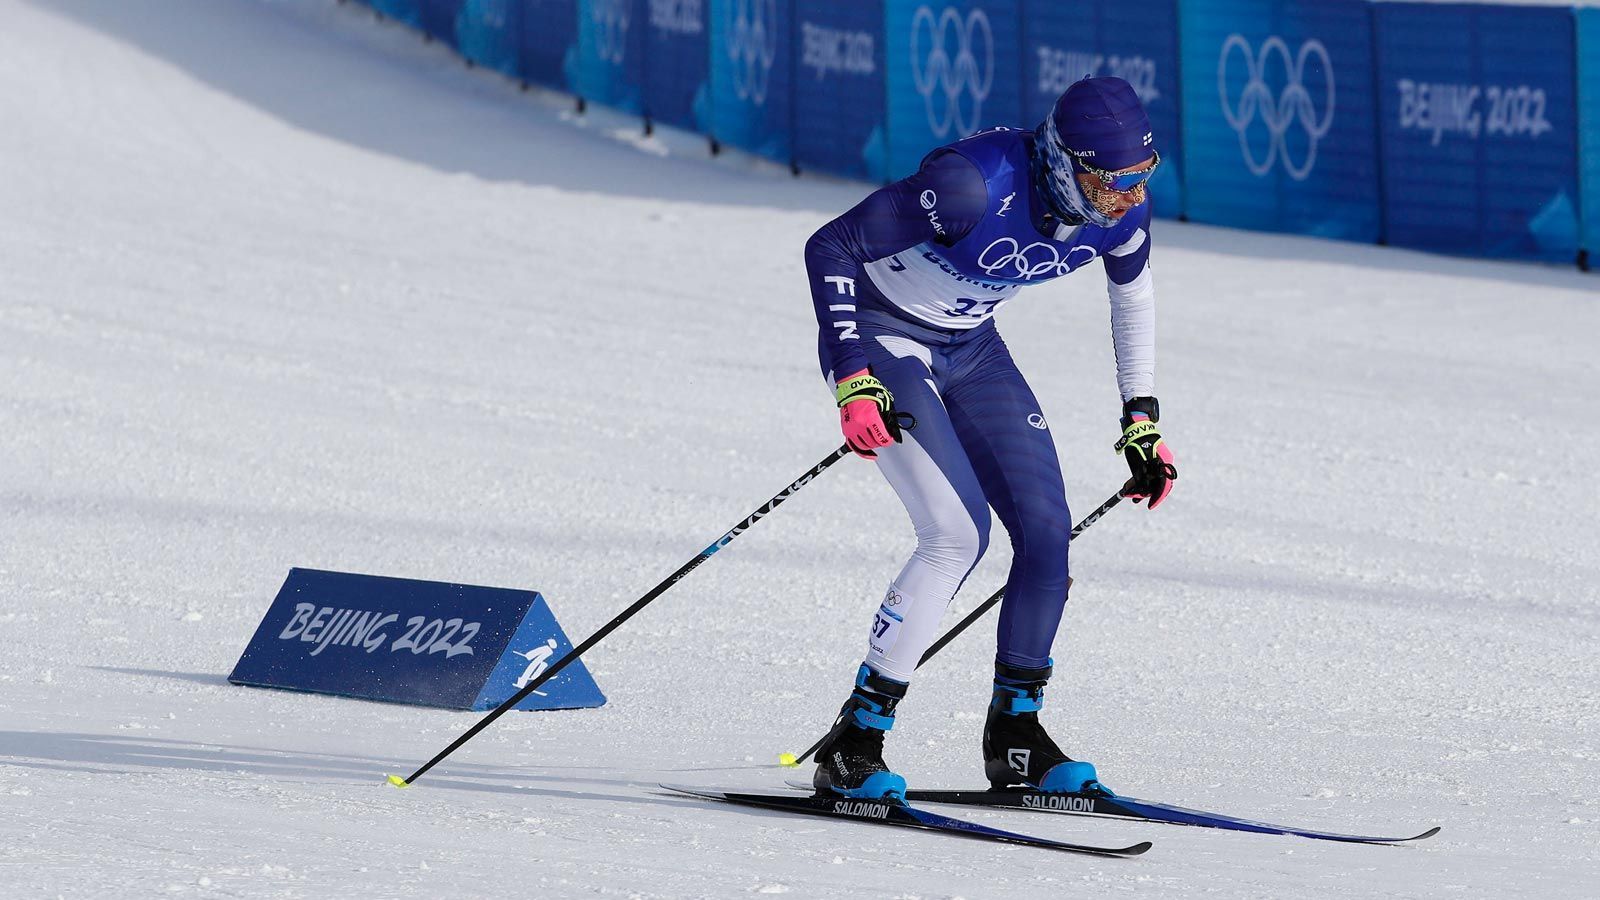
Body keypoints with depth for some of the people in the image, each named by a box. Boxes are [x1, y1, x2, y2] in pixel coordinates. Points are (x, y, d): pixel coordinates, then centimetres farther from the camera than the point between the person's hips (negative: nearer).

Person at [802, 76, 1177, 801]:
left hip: (970, 347, 7)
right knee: (958, 533, -21)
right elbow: (830, 247, -26)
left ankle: (1015, 737, 13)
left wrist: (1142, 420, 12)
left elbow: (1132, 293, 10)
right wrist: (853, 380, -32)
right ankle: (852, 747, -13)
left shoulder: (1122, 209, -14)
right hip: (880, 336, -6)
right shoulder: (978, 184, -34)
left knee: (1047, 531, -5)